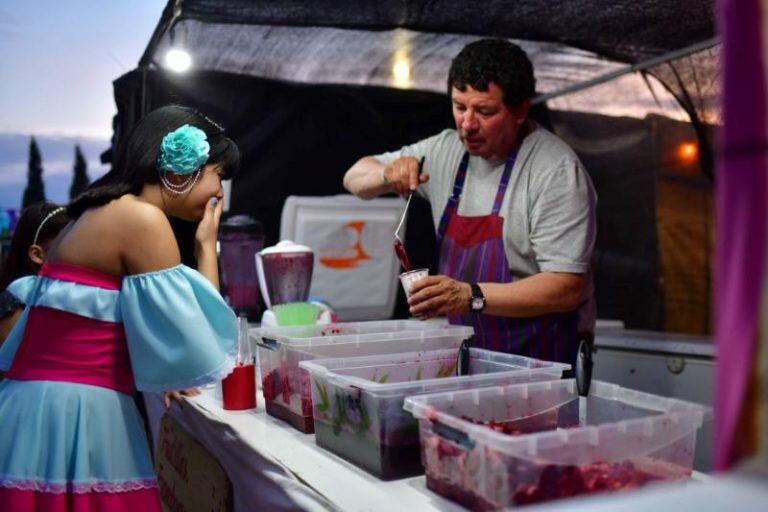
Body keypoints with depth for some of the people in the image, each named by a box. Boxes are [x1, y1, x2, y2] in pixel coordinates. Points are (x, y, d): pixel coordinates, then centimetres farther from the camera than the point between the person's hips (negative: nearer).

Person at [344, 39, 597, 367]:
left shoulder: (557, 171, -12)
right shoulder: (446, 150, 7)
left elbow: (567, 288, -17)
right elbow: (354, 180, 16)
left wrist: (472, 296, -28)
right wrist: (387, 175, -7)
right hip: (464, 352, 6)